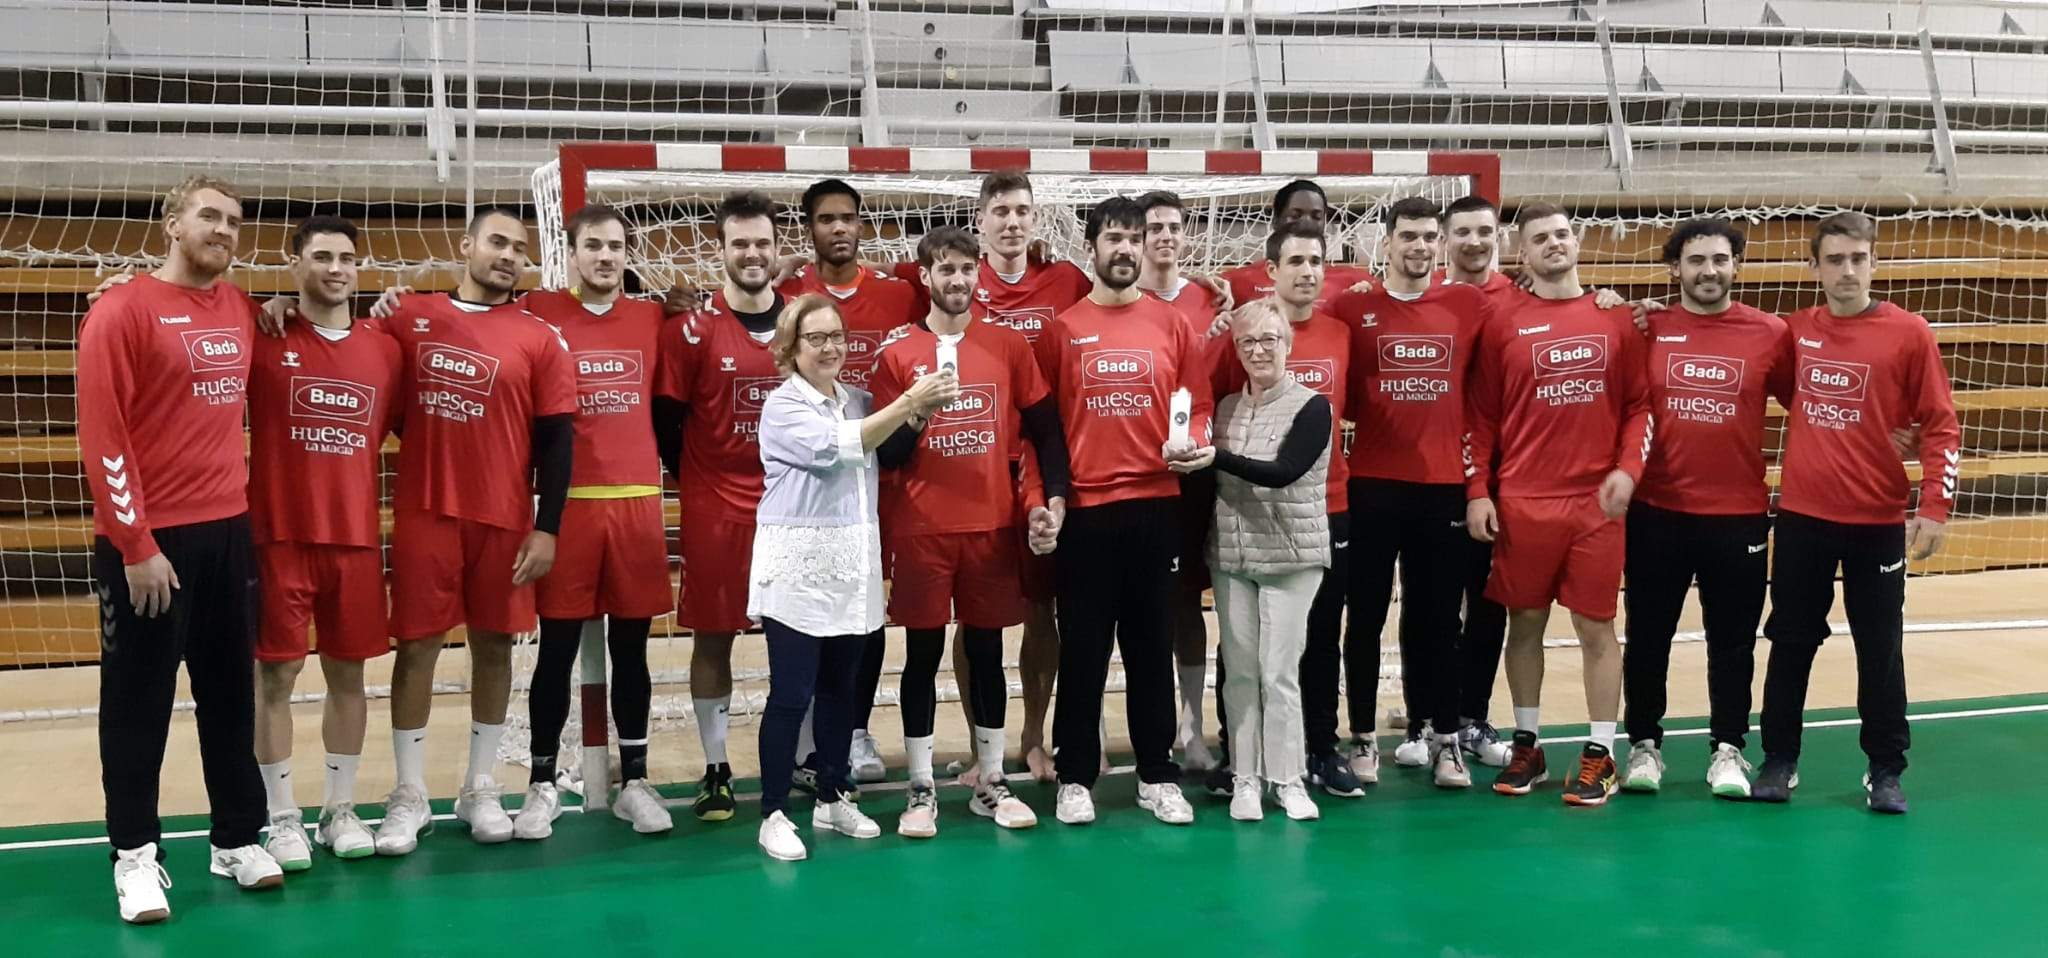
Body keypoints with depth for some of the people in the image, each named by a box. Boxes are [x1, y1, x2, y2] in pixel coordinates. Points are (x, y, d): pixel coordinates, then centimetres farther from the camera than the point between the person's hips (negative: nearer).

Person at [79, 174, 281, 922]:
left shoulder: (243, 311, 9)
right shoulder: (122, 310, -8)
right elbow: (101, 436, -12)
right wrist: (134, 544, -15)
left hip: (229, 530, 6)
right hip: (147, 538, -5)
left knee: (231, 692, 11)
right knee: (138, 700, 4)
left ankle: (237, 839, 21)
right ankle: (134, 854, 14)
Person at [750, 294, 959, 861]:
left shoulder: (859, 400, 11)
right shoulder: (782, 406, -7)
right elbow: (839, 446, -20)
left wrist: (925, 408, -11)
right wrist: (909, 403, -25)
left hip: (852, 563, 6)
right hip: (797, 566, -6)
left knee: (840, 688, 13)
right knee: (791, 695, -5)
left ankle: (832, 799, 25)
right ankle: (774, 814, 3)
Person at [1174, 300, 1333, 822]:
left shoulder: (1312, 406, -5)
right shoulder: (1226, 407, 10)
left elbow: (1284, 472, -18)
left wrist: (1218, 459, -26)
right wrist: (1193, 463, -6)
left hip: (1290, 555, -4)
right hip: (1231, 555, 4)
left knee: (1279, 672, -4)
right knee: (1239, 670, 5)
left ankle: (1288, 779, 8)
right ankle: (1245, 777, 13)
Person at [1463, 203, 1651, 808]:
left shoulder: (1616, 319, 6)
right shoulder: (1503, 327, 3)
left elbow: (1639, 402, 6)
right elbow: (1479, 416, 4)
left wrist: (1628, 468, -8)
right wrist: (1477, 492, -2)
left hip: (1597, 501, 0)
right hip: (1521, 502, 0)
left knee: (1597, 626, 3)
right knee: (1525, 622, 9)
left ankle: (1600, 755, 12)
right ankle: (1526, 746, 23)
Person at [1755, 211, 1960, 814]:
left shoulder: (1909, 334, -6)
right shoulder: (1794, 331, 3)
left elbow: (1941, 426, -4)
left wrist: (1936, 506, -12)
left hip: (1878, 521, -2)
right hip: (1801, 517, 3)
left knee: (1880, 652, 6)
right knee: (1791, 644, 10)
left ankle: (1885, 771, 18)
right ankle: (1779, 760, 21)